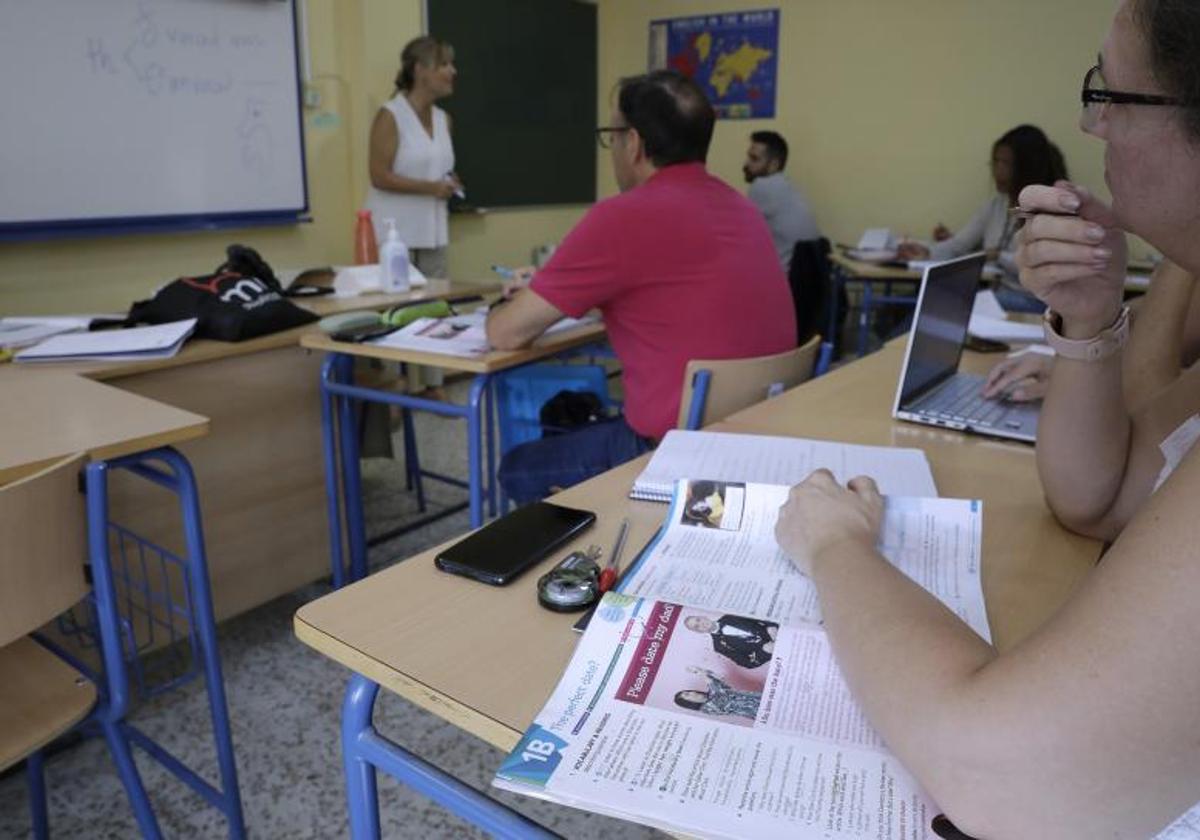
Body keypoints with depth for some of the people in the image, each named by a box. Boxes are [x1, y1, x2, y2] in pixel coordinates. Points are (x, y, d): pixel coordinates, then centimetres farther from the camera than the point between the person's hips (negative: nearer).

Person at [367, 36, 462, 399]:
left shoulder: (443, 118, 10)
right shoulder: (390, 115, -10)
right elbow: (380, 177, -15)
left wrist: (449, 183, 1)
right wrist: (430, 187, -20)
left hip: (432, 228, 7)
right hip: (395, 230, -7)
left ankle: (433, 386, 18)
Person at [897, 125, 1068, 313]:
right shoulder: (997, 204, 14)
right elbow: (959, 244, 7)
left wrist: (1000, 257, -18)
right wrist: (928, 252, -11)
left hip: (1031, 301, -6)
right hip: (996, 293, 6)